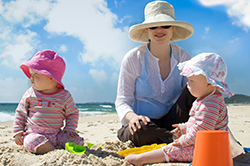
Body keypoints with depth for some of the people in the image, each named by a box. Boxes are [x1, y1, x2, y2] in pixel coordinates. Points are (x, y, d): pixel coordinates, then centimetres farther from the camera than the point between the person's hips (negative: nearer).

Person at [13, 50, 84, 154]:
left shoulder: (64, 96, 0)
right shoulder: (30, 94, 2)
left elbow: (73, 113, 12)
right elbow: (20, 112, 11)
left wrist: (70, 128, -1)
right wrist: (17, 132, 3)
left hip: (56, 134, 1)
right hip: (34, 133, -1)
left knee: (77, 141, -19)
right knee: (33, 141, -36)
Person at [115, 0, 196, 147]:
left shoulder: (183, 58, 2)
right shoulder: (133, 58, -6)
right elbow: (122, 100, -7)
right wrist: (132, 116, -31)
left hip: (171, 122, 3)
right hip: (144, 123, -2)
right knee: (141, 129, -39)